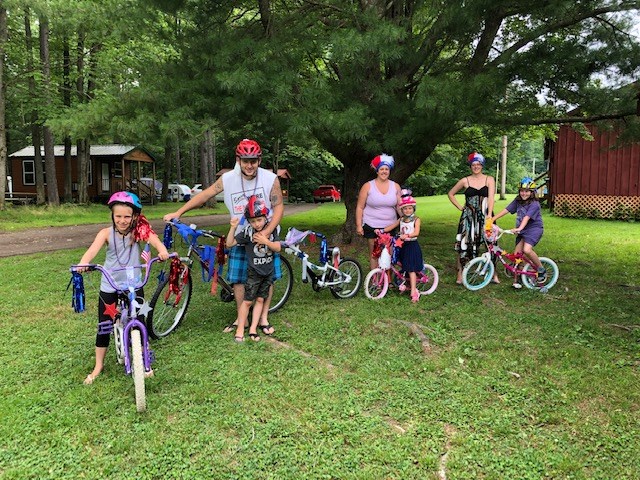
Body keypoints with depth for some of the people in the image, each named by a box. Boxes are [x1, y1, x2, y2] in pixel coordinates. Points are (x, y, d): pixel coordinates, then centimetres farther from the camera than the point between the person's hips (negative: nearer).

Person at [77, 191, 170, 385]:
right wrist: (83, 263, -49)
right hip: (109, 287, 0)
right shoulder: (106, 233, -11)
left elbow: (153, 238, -29)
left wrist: (161, 249, -51)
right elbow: (93, 249, -27)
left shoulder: (138, 231, -10)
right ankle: (98, 366, 26)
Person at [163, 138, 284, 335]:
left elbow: (278, 207, -13)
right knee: (238, 278, 3)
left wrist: (266, 233, -24)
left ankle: (263, 319, 19)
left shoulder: (270, 179, -14)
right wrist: (178, 212, -6)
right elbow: (205, 194, -4)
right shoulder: (228, 179, -9)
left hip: (265, 235, -1)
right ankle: (241, 318, 19)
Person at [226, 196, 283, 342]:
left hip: (268, 272, 3)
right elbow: (230, 243, -15)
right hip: (254, 272, -3)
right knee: (247, 301, 0)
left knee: (260, 300, 8)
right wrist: (233, 227, -26)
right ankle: (240, 329, 10)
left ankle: (253, 329, 16)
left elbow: (278, 248, -9)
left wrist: (265, 241, -25)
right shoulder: (247, 233, -13)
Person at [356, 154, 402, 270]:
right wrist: (359, 225, -5)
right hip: (372, 226, -2)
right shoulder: (368, 186, -2)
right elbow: (360, 207, -1)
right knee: (374, 254, 3)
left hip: (390, 226, 2)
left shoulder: (395, 186, 5)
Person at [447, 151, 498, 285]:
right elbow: (450, 194, 15)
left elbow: (491, 197, -8)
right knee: (464, 244, -2)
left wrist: (489, 215, -21)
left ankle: (493, 274, 13)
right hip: (468, 217, 0)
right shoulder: (465, 181, 5)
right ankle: (460, 274, 6)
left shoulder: (489, 179, 3)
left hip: (485, 216, 0)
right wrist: (460, 207, 5)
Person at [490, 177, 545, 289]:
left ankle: (541, 270, -6)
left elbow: (527, 217, -30)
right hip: (522, 230, 7)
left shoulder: (534, 204, -16)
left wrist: (519, 228, -44)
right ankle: (516, 280, 10)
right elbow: (506, 210, 1)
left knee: (527, 250, -29)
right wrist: (492, 219, -6)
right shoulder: (518, 201, 4)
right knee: (517, 254, -1)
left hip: (534, 228, -7)